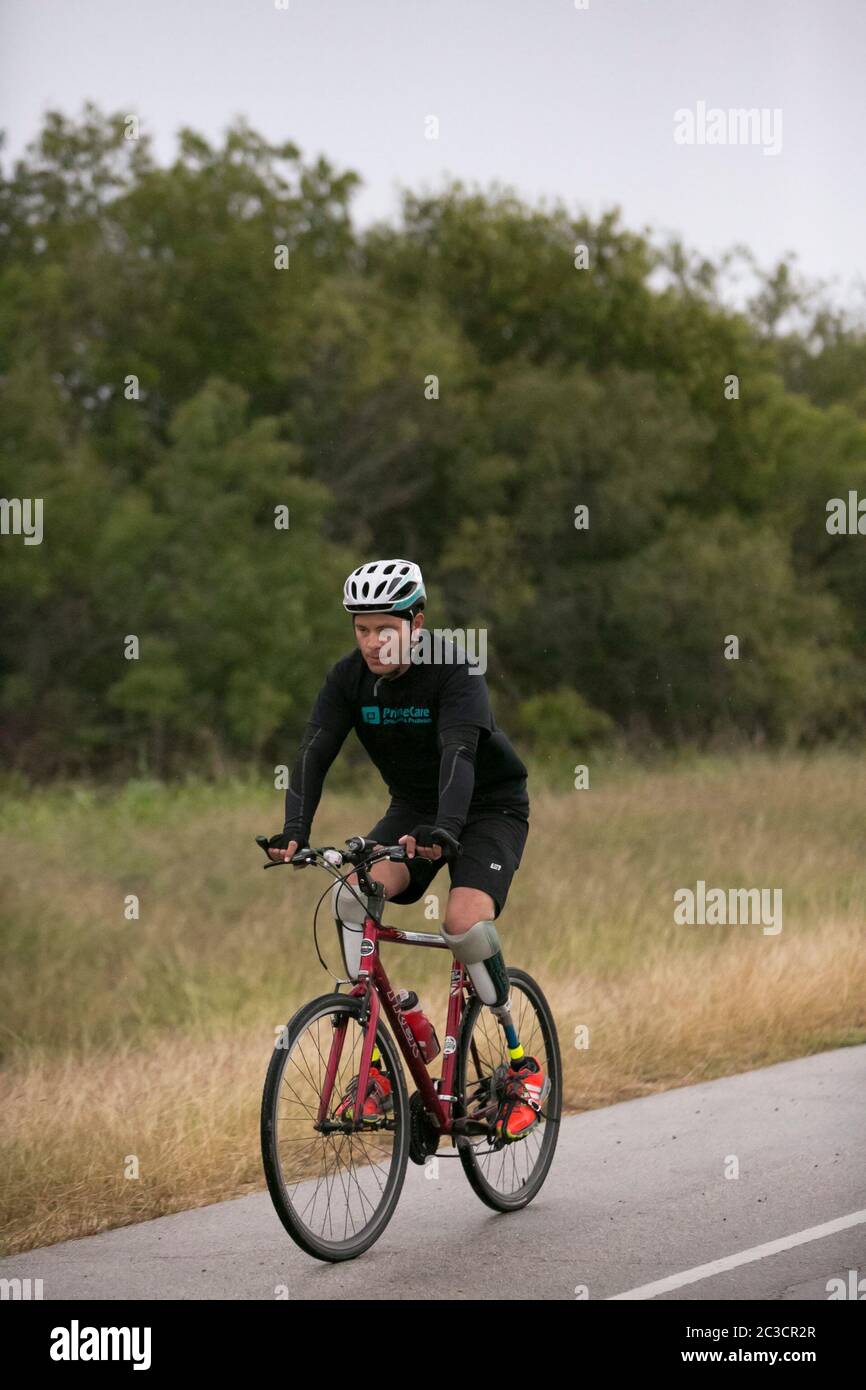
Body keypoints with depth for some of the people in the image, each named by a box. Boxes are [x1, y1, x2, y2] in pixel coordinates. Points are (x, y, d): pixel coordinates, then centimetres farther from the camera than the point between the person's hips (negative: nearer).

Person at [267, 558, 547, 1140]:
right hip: (414, 808, 5)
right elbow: (315, 752, -21)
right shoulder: (350, 677, -12)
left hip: (489, 808, -5)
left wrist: (444, 830, -56)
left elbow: (459, 753, -39)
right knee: (353, 893, -23)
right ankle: (378, 1066, -17)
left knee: (466, 923, -29)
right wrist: (295, 832, -37)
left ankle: (523, 1067, -8)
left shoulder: (454, 671, -25)